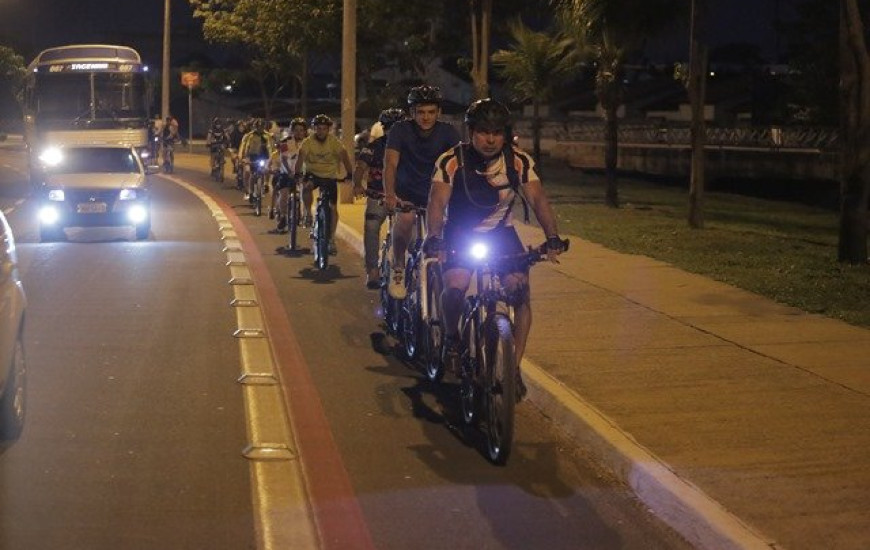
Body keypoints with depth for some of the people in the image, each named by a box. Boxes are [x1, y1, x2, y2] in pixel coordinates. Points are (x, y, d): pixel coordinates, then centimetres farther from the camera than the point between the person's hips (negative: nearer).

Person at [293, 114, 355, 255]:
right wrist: (297, 173, -38)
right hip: (313, 174, 0)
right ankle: (308, 214, -6)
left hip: (330, 176, 0)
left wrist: (349, 173, -34)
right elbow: (301, 156, -24)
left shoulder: (334, 141, -12)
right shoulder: (308, 142, -13)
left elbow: (344, 155, -21)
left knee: (332, 208, -6)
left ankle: (331, 239, 4)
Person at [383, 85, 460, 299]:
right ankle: (398, 269, -9)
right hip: (406, 192, -2)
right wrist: (389, 195, -44)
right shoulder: (400, 130, -15)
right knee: (404, 219, -31)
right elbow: (390, 163, -26)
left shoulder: (448, 132, -11)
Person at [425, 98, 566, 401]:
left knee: (520, 291, -17)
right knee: (455, 288, -26)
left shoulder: (519, 161, -16)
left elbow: (538, 199, -22)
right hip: (460, 233, -2)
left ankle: (514, 367, -3)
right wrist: (433, 238, -46)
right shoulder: (452, 161, -21)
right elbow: (437, 202, -29)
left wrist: (552, 238, -37)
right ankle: (452, 338, 6)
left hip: (501, 232, 2)